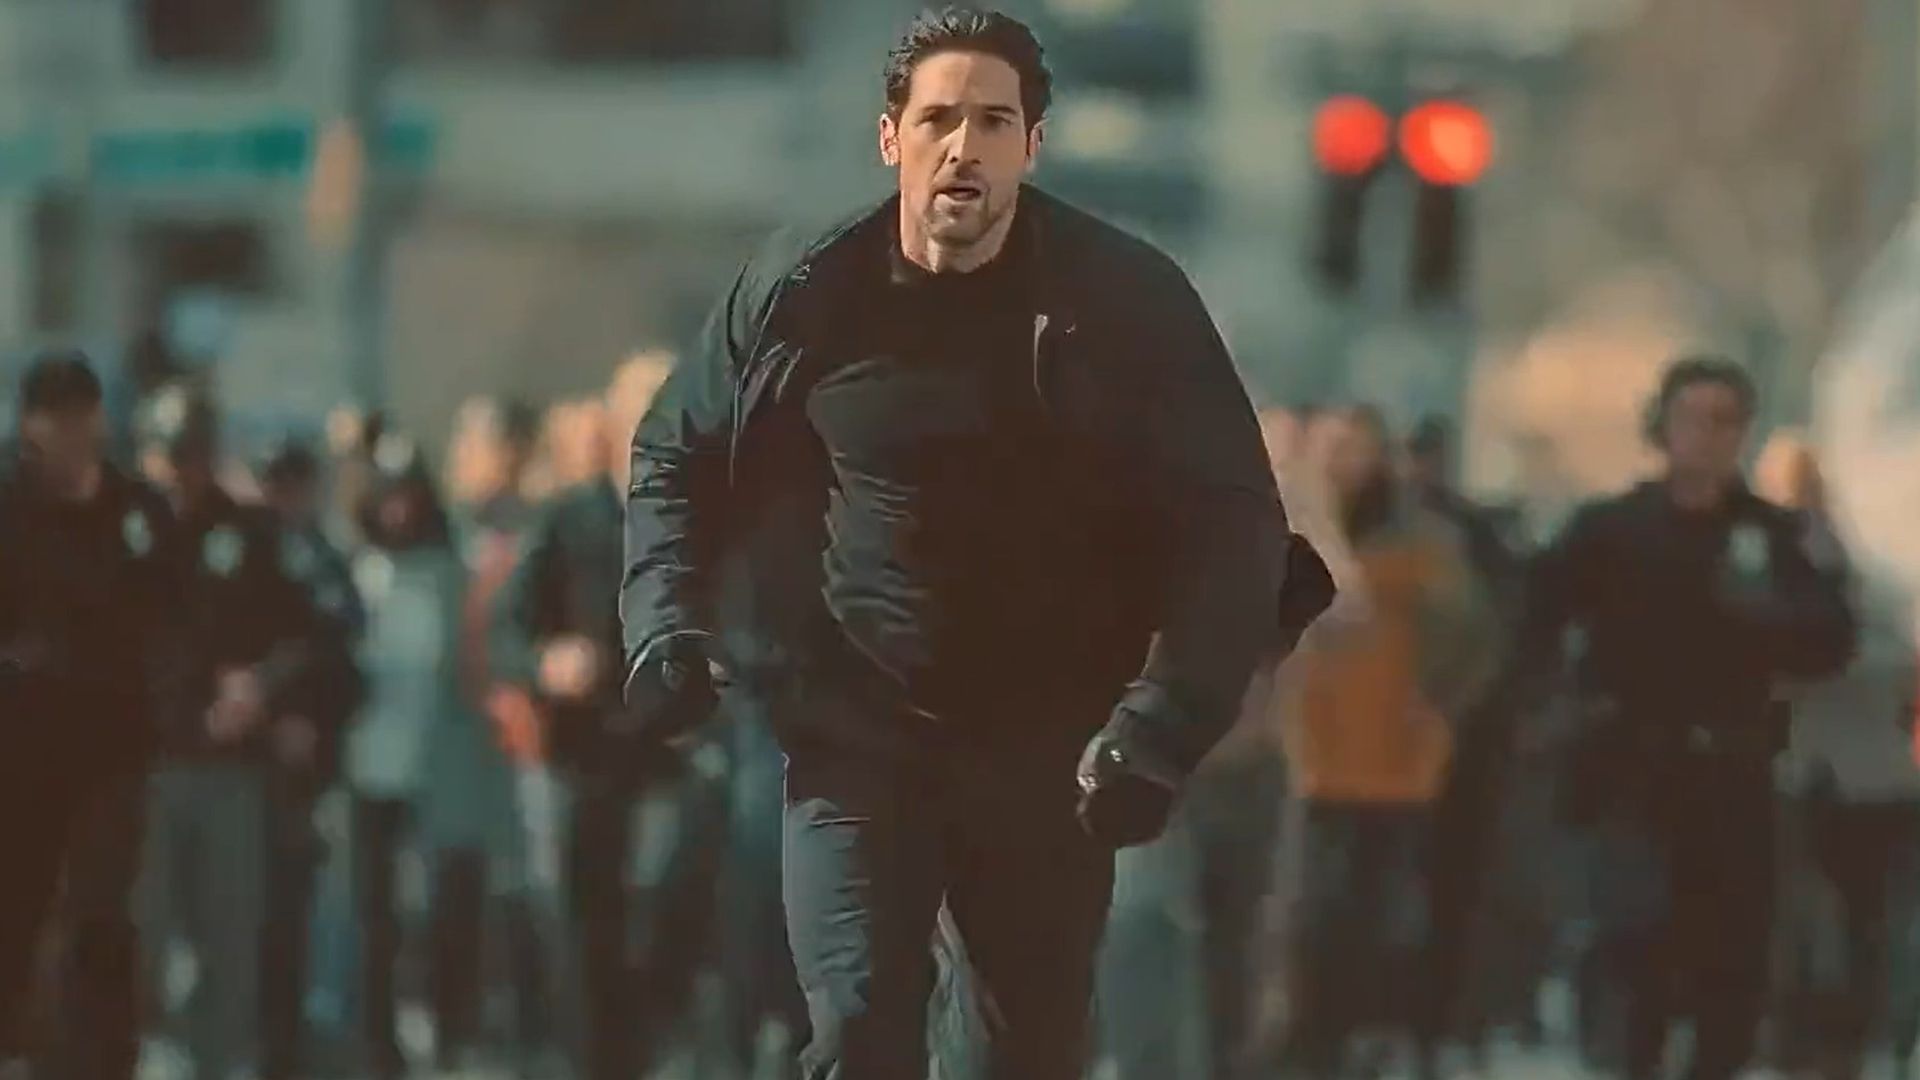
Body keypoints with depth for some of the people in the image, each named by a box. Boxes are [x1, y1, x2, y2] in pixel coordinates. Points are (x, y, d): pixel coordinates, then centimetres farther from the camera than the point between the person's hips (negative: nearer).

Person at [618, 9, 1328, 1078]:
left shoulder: (1126, 301, -9)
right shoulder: (801, 295, -5)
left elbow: (1234, 526, -8)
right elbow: (675, 458, 13)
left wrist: (1162, 726, -19)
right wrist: (667, 627, -3)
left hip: (1050, 750, 1)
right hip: (856, 738, -1)